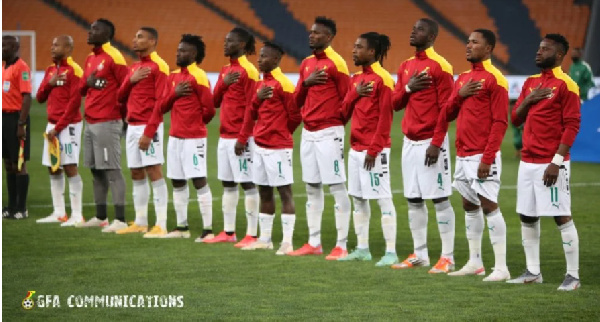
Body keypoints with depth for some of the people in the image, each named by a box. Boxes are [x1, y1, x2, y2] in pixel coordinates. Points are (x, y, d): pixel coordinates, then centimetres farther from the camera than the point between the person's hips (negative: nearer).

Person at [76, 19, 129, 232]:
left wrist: (123, 114, -4)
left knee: (111, 170, -10)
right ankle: (100, 217, 20)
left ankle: (120, 220, -10)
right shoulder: (90, 59, 16)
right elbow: (81, 90, 19)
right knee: (96, 170, 12)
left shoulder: (113, 57, -11)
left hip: (107, 123, -9)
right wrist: (87, 83, -3)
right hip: (91, 123, 9)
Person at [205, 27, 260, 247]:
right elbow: (216, 101, 14)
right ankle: (228, 232, 19)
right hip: (225, 136, 9)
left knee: (247, 183, -6)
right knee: (227, 184, 12)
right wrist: (224, 83, -5)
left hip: (241, 136, -9)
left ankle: (252, 235, -6)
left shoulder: (248, 70, -10)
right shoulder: (225, 70, 15)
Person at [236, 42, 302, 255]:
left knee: (284, 191, -5)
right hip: (260, 146, 9)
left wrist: (282, 133, 6)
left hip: (278, 148, -9)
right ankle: (264, 239, 20)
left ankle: (287, 242, -6)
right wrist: (243, 139, 13)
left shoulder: (282, 84, -12)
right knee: (264, 192, 13)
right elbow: (252, 113, 21)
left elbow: (295, 116, -10)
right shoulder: (261, 84, 13)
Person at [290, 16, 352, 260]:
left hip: (329, 133, -8)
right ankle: (314, 243, 17)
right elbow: (297, 100, 15)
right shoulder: (307, 63, 14)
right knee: (312, 188, 11)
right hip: (308, 132, 8)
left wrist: (337, 119, -8)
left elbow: (347, 98, -8)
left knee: (337, 187, -6)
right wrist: (306, 83, -2)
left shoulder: (336, 63, -9)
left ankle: (341, 245, -6)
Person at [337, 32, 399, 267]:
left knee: (383, 199, -8)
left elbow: (385, 117, -14)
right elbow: (345, 112, 14)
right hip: (355, 148, 9)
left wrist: (374, 149, -17)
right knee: (358, 199, 12)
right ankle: (362, 249, 20)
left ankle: (391, 252, -8)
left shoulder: (382, 79, -11)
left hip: (375, 150, -9)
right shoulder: (357, 79, 14)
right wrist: (355, 94, -5)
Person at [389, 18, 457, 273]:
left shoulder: (440, 66, -8)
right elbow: (395, 103, 15)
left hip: (431, 141, -8)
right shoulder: (406, 66, 14)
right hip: (410, 141, 8)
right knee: (413, 200, 9)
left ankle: (447, 257, -3)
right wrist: (408, 87, -5)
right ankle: (419, 254, 17)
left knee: (440, 199, -6)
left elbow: (446, 108, -11)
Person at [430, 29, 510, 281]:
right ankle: (475, 263, 21)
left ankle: (501, 268, -10)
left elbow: (500, 122, -14)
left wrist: (487, 158, -20)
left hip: (482, 156, -8)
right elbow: (447, 113, 20)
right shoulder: (463, 79, 16)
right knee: (469, 206, 12)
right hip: (463, 154, 8)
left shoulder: (494, 79, -9)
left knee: (489, 205, -11)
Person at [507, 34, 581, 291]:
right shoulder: (531, 82, 15)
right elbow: (515, 119, 17)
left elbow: (572, 125, -13)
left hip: (551, 163, -8)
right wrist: (528, 100, -4)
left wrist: (556, 161, -19)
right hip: (528, 162, 8)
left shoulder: (565, 85, -8)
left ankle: (573, 276, -3)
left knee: (562, 217, -7)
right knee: (527, 217, 10)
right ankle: (533, 272, 19)